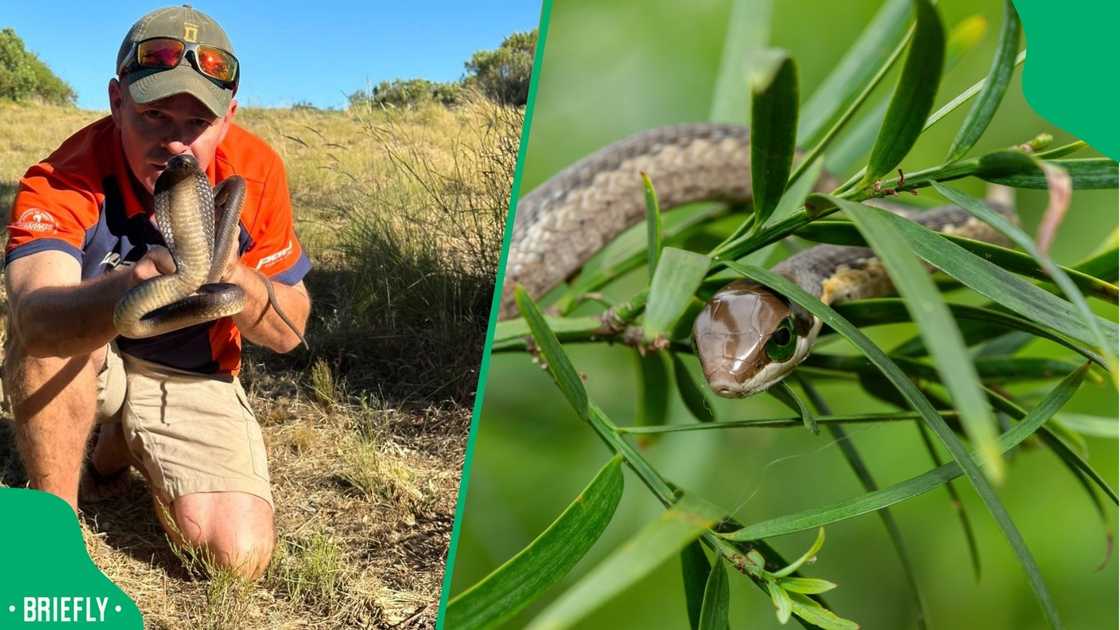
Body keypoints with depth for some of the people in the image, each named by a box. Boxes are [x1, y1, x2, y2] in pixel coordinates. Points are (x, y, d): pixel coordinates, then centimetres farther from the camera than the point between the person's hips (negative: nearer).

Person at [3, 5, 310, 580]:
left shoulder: (255, 172, -18)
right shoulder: (64, 181, -25)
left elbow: (288, 332, -15)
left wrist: (233, 274, -36)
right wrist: (135, 283, -68)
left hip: (191, 376, 2)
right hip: (80, 367, -2)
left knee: (240, 556, -15)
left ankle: (119, 450, 15)